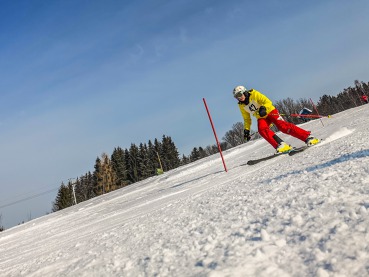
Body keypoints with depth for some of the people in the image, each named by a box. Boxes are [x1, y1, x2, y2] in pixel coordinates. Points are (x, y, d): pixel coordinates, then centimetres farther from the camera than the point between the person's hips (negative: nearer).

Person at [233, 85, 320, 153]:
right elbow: (247, 119, 13)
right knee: (262, 129, -28)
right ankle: (281, 145, -31)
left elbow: (267, 102, -19)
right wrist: (246, 130, 5)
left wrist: (263, 108, -39)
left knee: (283, 126, -24)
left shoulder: (253, 94, -14)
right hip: (261, 118, 5)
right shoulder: (241, 105, 2)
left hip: (270, 111, -5)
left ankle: (308, 137, -22)